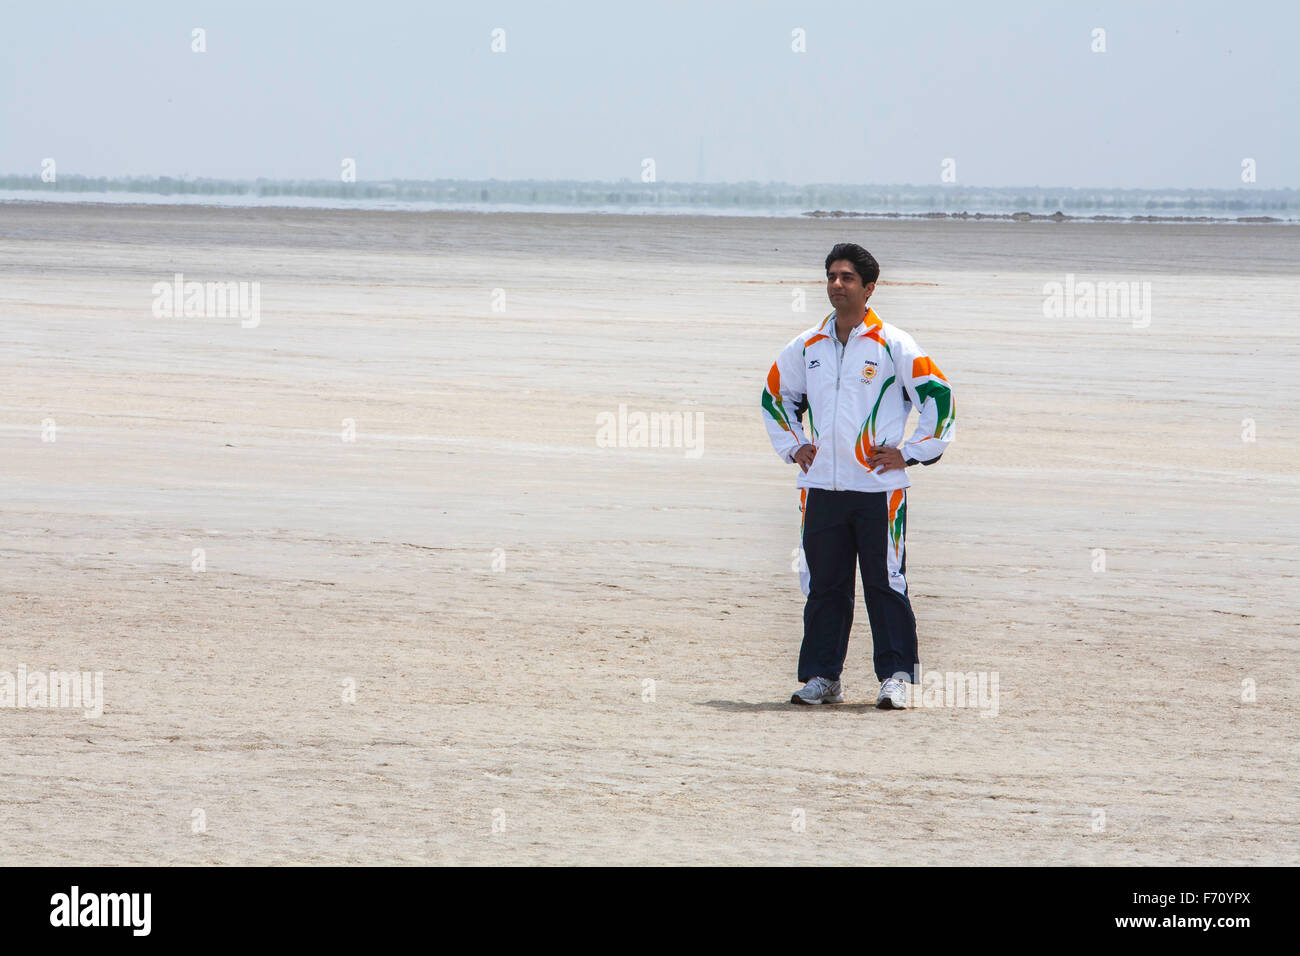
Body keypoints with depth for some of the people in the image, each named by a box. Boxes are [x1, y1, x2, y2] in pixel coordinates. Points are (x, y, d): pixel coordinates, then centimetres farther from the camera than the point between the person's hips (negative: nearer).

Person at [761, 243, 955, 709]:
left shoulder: (892, 345, -2)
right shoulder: (807, 347, 11)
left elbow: (939, 396, -1)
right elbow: (776, 396, 27)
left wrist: (911, 451, -3)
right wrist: (793, 446, 15)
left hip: (879, 486, -4)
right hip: (821, 486, 4)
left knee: (885, 584, -4)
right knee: (824, 586, 7)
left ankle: (895, 676, -1)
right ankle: (821, 676, 13)